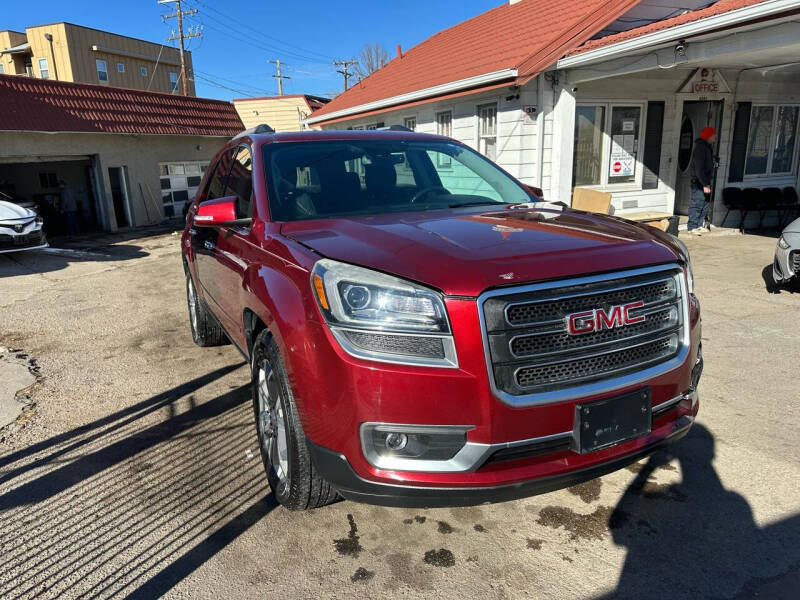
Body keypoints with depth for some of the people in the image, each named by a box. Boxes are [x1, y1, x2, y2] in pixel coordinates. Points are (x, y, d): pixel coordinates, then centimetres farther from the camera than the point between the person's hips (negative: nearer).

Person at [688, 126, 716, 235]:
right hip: (698, 181, -10)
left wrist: (708, 182, 17)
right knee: (697, 204, -8)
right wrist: (705, 184, -22)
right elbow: (699, 169, -21)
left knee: (705, 203, 12)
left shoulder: (708, 147, 16)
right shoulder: (700, 148, -16)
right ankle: (692, 227, -4)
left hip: (705, 181, 10)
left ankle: (700, 225, 18)